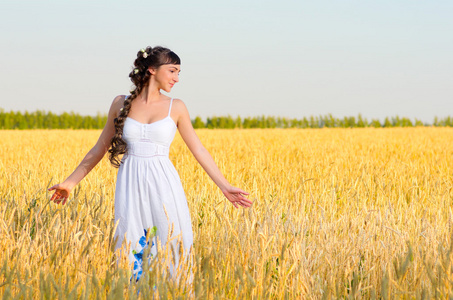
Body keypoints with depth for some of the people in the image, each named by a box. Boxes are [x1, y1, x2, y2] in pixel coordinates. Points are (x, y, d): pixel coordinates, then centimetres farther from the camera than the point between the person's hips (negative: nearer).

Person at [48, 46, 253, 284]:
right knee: (131, 254, 0)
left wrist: (225, 187, 4)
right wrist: (70, 182, 15)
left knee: (172, 254, -3)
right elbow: (100, 148, 14)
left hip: (163, 186, 0)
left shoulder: (176, 108, 5)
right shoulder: (121, 104, 6)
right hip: (131, 186, 0)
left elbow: (199, 150, 9)